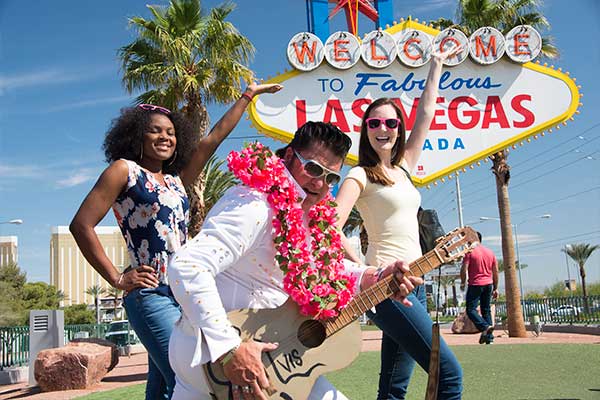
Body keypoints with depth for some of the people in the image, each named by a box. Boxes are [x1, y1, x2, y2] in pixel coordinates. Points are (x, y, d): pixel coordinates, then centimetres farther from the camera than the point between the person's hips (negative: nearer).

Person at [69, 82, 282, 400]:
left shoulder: (176, 180, 18)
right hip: (152, 296, -7)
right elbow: (81, 225, -5)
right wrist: (117, 279, -8)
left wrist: (248, 96, 27)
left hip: (184, 296, 7)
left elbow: (213, 139, 22)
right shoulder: (125, 169, 1)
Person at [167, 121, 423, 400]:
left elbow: (325, 264, 20)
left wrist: (377, 278, 2)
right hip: (213, 354, -9)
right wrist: (229, 351, -34)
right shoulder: (257, 207, -24)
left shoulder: (310, 214, 6)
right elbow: (186, 266, -33)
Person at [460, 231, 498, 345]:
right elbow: (495, 271, 11)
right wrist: (495, 288, 17)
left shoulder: (470, 252, -7)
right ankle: (489, 338, 9)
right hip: (488, 284, 6)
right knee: (486, 310, 11)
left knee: (471, 309, -2)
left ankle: (485, 327, -24)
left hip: (475, 284, -6)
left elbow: (464, 269, -13)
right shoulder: (490, 252, 10)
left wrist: (462, 283, 3)